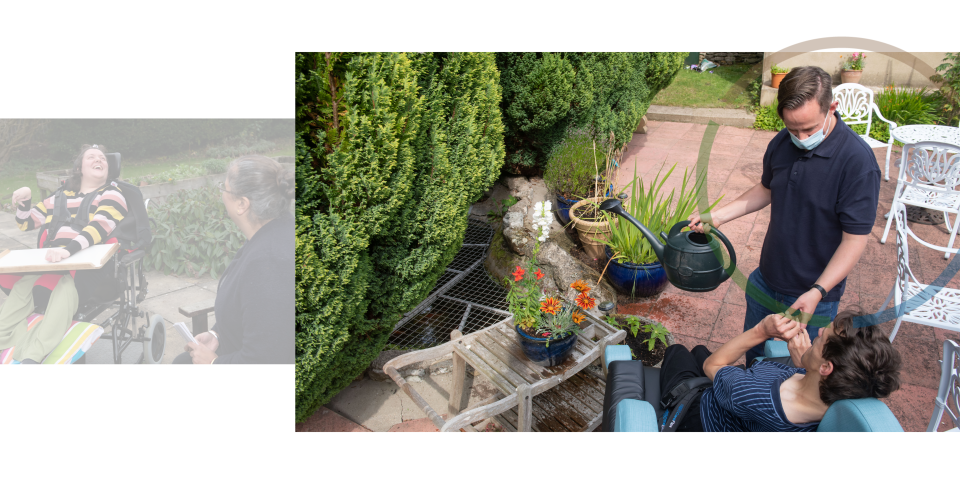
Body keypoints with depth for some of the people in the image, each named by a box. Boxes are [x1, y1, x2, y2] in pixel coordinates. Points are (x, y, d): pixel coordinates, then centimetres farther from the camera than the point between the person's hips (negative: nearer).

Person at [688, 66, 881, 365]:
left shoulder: (857, 161, -25)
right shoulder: (781, 143, -5)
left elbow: (855, 239, -22)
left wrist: (817, 292, -29)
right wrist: (718, 216, 1)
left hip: (813, 294, -6)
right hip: (766, 281, 6)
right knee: (752, 350, 24)